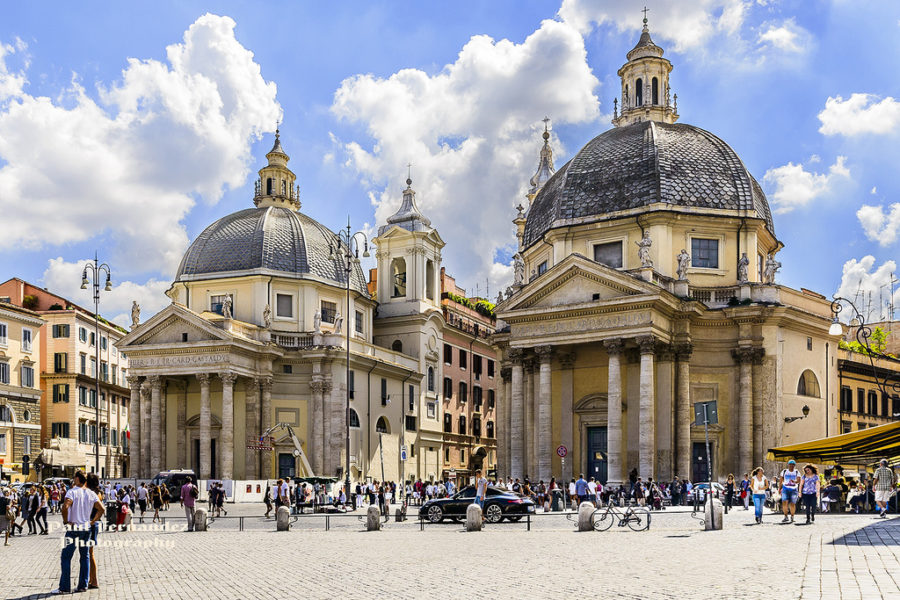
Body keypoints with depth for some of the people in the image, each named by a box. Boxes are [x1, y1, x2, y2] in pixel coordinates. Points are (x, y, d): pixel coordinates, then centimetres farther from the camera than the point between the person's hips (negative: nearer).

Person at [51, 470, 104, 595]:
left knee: (66, 557, 1)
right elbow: (101, 509, 2)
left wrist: (65, 520, -14)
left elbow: (65, 506, -26)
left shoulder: (72, 492, -11)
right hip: (86, 528, 5)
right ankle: (83, 585, 13)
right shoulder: (91, 494, 5)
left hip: (73, 529, -5)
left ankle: (64, 587, 0)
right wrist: (93, 521, 7)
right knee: (85, 557, 12)